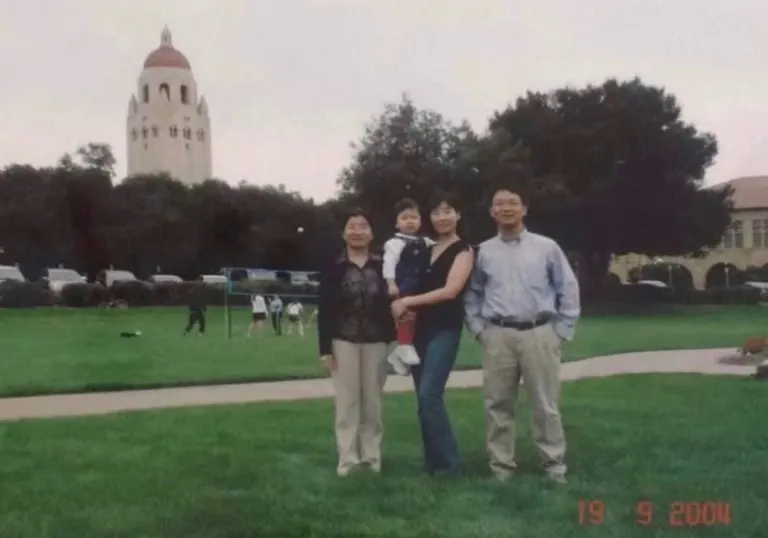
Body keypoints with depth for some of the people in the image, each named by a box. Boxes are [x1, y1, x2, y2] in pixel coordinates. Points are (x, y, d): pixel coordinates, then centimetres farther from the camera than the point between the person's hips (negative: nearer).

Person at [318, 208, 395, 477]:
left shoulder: (382, 266, 2)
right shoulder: (334, 268, -1)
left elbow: (391, 302, 5)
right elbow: (324, 310, -3)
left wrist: (393, 337, -4)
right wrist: (325, 347, -7)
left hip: (375, 342, 1)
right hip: (344, 342, -1)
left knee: (373, 401, 8)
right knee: (347, 402, 3)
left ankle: (372, 456, 18)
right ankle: (348, 458, 11)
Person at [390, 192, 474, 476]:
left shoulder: (464, 251, -2)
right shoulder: (426, 250, 17)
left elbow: (450, 291, -13)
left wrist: (407, 301, -13)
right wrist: (403, 305, -8)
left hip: (445, 329, -6)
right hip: (420, 328, 7)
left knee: (430, 395, -16)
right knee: (424, 399, 6)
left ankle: (448, 463, -6)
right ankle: (434, 462, 14)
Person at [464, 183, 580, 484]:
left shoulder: (546, 247, 3)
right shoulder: (484, 252, 8)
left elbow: (568, 290, 6)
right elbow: (473, 293, 15)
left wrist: (561, 331, 2)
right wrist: (478, 329, 6)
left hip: (539, 334, -2)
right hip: (498, 336, 2)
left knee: (545, 405, 3)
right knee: (498, 404, 6)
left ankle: (555, 466, 13)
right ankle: (501, 466, 16)